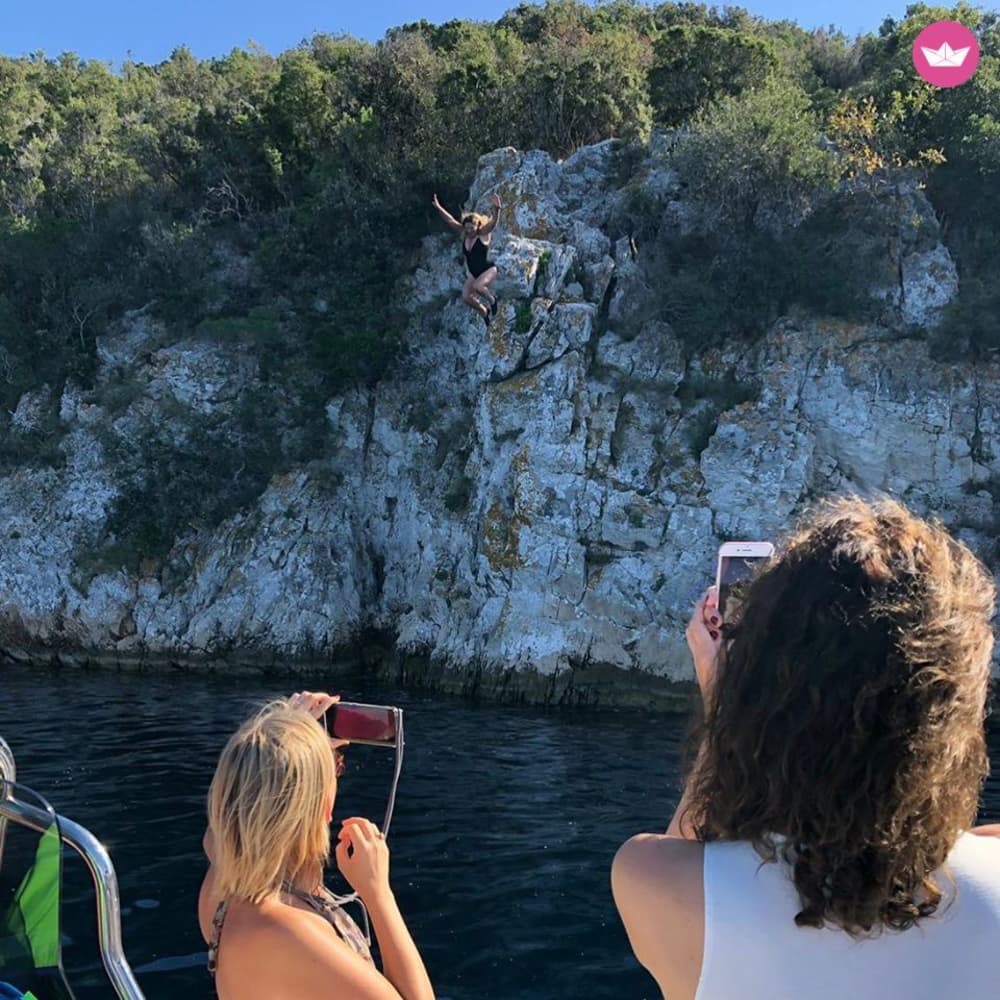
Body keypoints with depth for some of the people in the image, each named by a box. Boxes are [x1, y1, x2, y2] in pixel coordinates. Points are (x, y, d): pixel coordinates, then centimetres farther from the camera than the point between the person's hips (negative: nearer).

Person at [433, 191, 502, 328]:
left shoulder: (483, 234, -17)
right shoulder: (464, 234, -4)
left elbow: (493, 222, -34)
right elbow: (450, 221, -9)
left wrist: (496, 208, -53)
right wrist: (439, 208, -23)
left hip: (488, 270, -6)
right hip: (474, 273, 6)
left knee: (477, 286, -34)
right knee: (466, 297, -6)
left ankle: (493, 300, -3)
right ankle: (484, 312, 21)